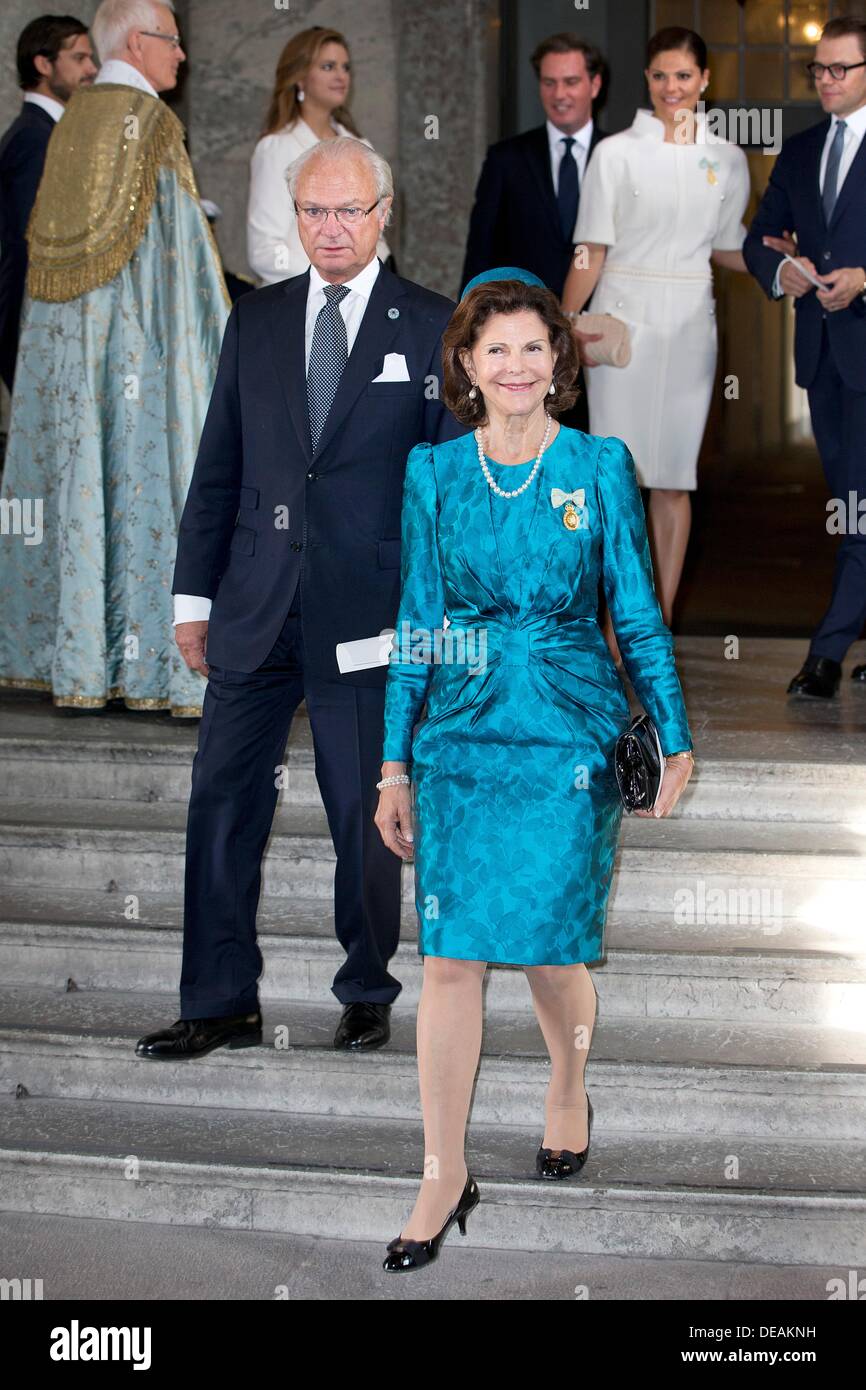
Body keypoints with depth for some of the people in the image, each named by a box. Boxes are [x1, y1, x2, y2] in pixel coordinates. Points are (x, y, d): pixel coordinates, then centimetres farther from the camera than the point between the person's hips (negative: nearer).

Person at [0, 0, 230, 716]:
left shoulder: (71, 122, 12)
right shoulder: (153, 123, -8)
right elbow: (180, 246, -12)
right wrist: (214, 339, -6)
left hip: (59, 335, 7)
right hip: (136, 337, -7)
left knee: (71, 479, 8)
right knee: (142, 480, -4)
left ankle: (71, 662, 12)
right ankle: (148, 666, -3)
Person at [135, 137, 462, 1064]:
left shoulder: (430, 329, 1)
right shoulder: (256, 323, 10)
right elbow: (218, 468, 11)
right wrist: (195, 595, 7)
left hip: (371, 614, -3)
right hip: (257, 607, 3)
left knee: (365, 813, 6)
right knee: (221, 803, 3)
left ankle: (367, 993, 23)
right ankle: (221, 1004, 13)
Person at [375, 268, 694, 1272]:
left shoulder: (600, 467, 0)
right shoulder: (434, 473, 5)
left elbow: (637, 612, 5)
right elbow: (417, 623, 7)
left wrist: (676, 737, 4)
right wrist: (395, 764, 6)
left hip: (569, 740, -1)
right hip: (459, 738, 2)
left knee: (549, 945, 3)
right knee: (449, 956, -3)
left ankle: (569, 1091, 36)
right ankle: (444, 1176, 6)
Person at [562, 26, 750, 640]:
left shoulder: (728, 159, 9)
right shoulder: (617, 153, 0)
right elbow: (591, 250, 0)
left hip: (689, 324, 3)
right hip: (623, 317, -3)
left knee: (675, 478, 4)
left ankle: (659, 629, 11)